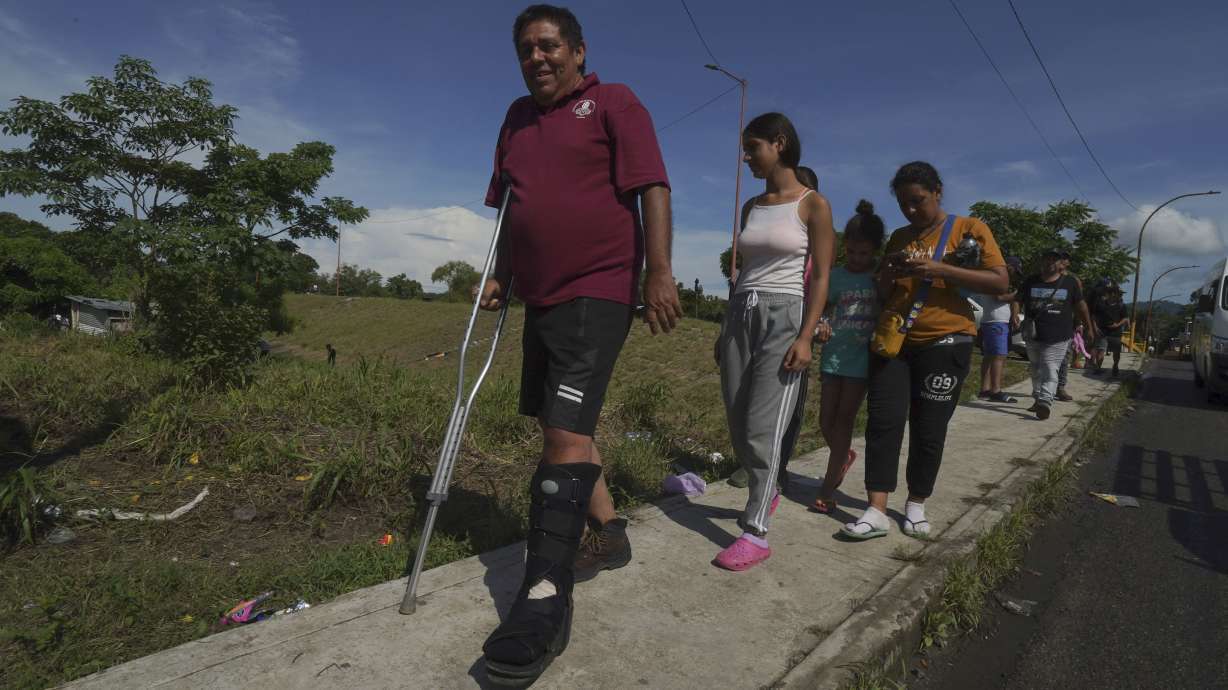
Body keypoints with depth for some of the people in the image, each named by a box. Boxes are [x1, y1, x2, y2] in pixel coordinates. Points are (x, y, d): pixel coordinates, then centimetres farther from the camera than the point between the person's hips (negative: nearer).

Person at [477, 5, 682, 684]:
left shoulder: (613, 103, 1)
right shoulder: (518, 118, 20)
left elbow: (651, 188, -9)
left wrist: (659, 271, -18)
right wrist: (500, 275, 16)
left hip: (597, 292, -8)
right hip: (542, 297, 8)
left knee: (566, 431, -17)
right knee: (560, 426, 13)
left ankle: (545, 600, -13)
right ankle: (608, 533, 31)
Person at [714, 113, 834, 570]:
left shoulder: (813, 204, -2)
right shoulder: (751, 207, 14)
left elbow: (820, 277, -6)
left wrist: (806, 336, -16)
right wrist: (725, 330, 15)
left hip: (784, 316, -6)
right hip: (741, 314, 6)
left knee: (762, 427, -10)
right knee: (738, 425, 8)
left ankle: (756, 533, -1)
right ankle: (766, 492, 34)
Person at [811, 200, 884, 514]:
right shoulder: (836, 275, 3)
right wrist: (821, 325, -11)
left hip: (863, 358, -3)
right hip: (833, 355, 3)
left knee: (844, 419, -1)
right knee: (826, 420, 7)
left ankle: (828, 488, 7)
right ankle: (845, 455, 39)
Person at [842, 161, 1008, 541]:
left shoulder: (969, 229, 1)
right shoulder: (898, 237, 13)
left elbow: (999, 282, -8)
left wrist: (940, 270, -19)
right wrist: (888, 275, -5)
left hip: (944, 343, -3)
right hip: (892, 340, 3)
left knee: (929, 430, 4)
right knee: (883, 422, -6)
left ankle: (916, 505, 21)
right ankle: (877, 512, -5)